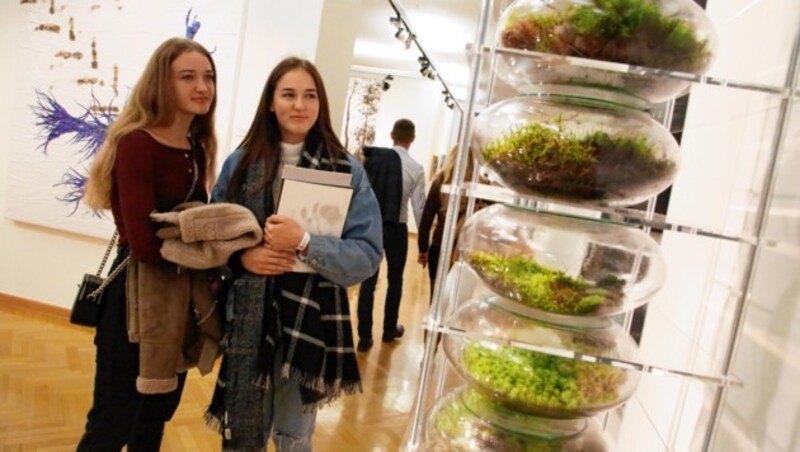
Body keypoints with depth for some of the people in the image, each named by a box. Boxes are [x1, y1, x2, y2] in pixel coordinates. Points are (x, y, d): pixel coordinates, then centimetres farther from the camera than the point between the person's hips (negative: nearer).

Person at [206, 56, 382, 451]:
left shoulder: (348, 171, -6)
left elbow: (368, 255, -10)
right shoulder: (241, 162, 1)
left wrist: (304, 243, -23)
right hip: (247, 319, 2)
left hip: (311, 323, -1)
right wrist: (241, 255, -12)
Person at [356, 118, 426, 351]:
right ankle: (390, 329, 33)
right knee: (395, 280, 18)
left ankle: (364, 336, 12)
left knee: (368, 281, 8)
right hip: (396, 228, -1)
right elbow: (419, 208, -8)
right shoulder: (416, 169, -8)